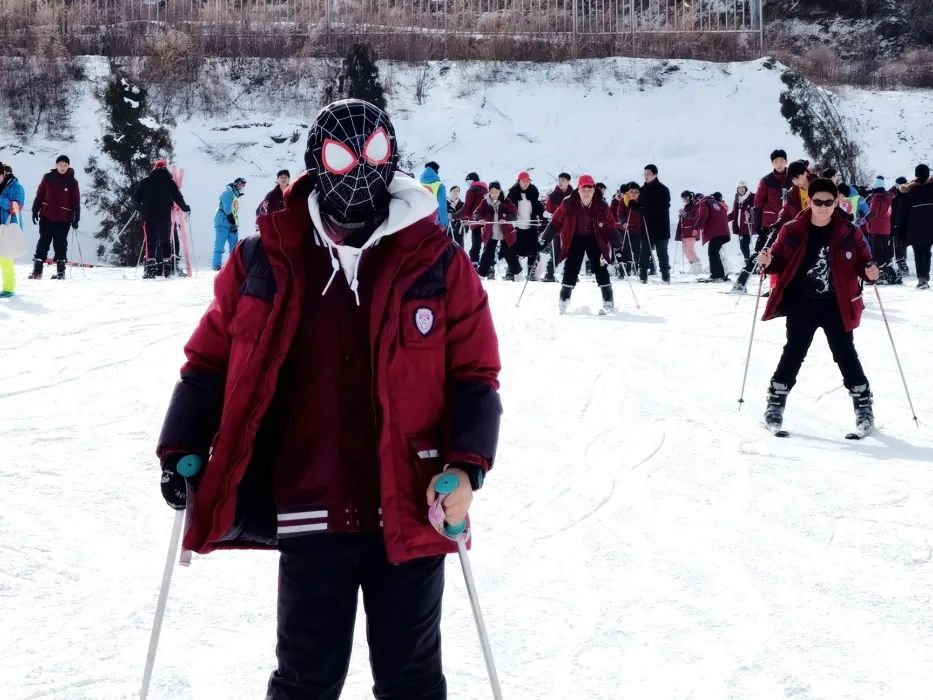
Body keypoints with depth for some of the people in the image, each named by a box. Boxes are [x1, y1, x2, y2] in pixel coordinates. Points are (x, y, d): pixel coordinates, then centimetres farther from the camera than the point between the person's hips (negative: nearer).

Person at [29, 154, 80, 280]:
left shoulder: (72, 182, 1)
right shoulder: (48, 178, 3)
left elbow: (76, 201, 3)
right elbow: (40, 195, 7)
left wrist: (76, 218, -2)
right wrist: (35, 211, 4)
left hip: (63, 219, -1)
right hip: (46, 216, 1)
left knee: (60, 244, 1)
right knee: (43, 242, 3)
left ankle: (61, 271, 8)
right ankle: (37, 270, 5)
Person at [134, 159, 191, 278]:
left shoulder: (146, 181, 4)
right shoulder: (170, 181, 2)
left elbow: (136, 198, 5)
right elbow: (178, 198, 2)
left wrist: (141, 209, 23)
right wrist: (185, 208, 20)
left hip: (149, 216, 0)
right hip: (165, 216, 0)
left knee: (150, 241, 1)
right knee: (166, 241, 10)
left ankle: (150, 264, -13)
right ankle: (167, 267, 0)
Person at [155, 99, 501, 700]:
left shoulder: (437, 264, -3)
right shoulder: (265, 261, -1)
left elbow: (474, 376, 0)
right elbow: (211, 361, 8)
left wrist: (466, 467, -14)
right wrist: (182, 453, -1)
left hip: (411, 513, 0)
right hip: (309, 515, 1)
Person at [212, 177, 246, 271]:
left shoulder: (236, 195, 20)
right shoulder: (228, 192, -9)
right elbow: (227, 210, -17)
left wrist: (235, 224, 9)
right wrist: (234, 224, -17)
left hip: (232, 225, 9)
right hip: (223, 223, -9)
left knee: (234, 246, 6)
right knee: (220, 245, -9)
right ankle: (216, 265, -9)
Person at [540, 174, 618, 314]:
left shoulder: (602, 205, -19)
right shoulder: (568, 204, -21)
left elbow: (611, 226, -9)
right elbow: (556, 222, -13)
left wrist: (616, 243, -16)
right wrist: (545, 240, -14)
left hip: (595, 238, 0)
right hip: (575, 238, 0)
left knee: (600, 268, -5)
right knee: (571, 269, -6)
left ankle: (608, 301, 4)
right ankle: (564, 300, 7)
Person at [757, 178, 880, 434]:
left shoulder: (849, 233, -3)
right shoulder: (793, 231, -4)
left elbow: (862, 260, 6)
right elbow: (781, 261, 5)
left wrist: (868, 271, -16)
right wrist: (769, 262, -17)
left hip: (836, 304, 0)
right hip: (802, 304, 0)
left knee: (845, 354, 3)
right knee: (793, 353, 1)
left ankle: (863, 406, 13)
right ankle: (775, 404, 12)